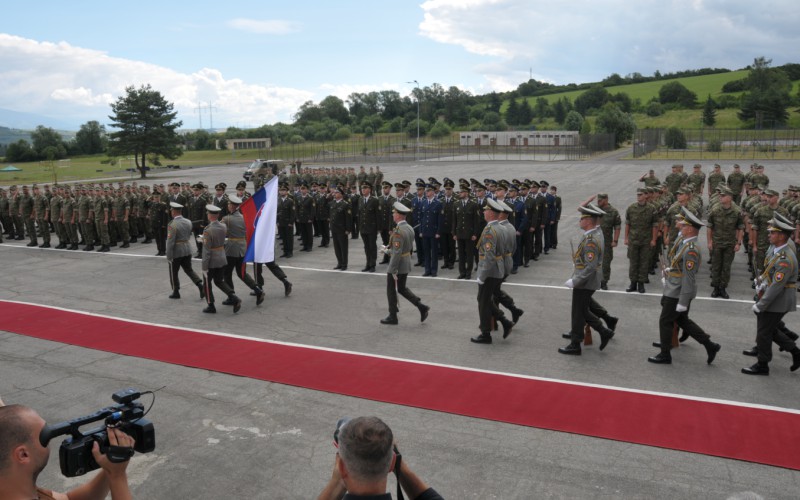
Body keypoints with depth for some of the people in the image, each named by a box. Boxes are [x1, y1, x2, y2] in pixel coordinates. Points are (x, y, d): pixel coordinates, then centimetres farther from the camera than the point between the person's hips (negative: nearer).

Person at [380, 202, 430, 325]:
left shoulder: (398, 232, -24)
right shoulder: (410, 228, 4)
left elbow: (397, 253, -26)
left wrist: (393, 271, -21)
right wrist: (390, 249, 15)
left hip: (397, 264, -9)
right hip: (407, 263, 9)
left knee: (391, 290, 8)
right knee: (402, 288, 21)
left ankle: (392, 317, 19)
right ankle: (422, 307, 13)